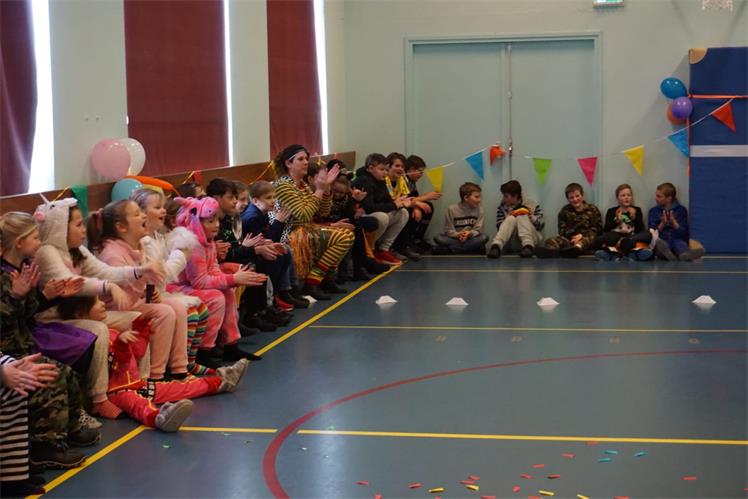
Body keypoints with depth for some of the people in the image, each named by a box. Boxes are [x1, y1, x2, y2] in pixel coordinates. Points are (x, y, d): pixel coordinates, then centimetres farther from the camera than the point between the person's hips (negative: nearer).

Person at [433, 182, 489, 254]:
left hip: (470, 238, 2)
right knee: (438, 238, -29)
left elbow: (478, 230, -4)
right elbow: (448, 231, -6)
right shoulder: (452, 209, -5)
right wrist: (458, 235, -27)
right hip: (455, 239, -2)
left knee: (484, 237, -30)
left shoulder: (479, 210, 0)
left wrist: (470, 233, -27)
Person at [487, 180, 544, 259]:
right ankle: (496, 246, -49)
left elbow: (541, 224, 2)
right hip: (510, 243, 1)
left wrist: (532, 217, -17)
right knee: (511, 219, -25)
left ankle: (528, 246, -47)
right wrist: (509, 217, -14)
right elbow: (499, 226, 4)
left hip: (531, 239, -1)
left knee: (522, 216, -23)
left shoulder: (532, 205, 4)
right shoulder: (502, 207, 9)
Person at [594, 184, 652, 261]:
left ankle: (615, 251, -38)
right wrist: (616, 221, -11)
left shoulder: (637, 210, 14)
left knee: (647, 235, -30)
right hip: (614, 238, -1)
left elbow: (641, 230, 2)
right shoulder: (611, 211, 14)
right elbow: (605, 230, 2)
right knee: (599, 240, -32)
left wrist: (634, 218, -12)